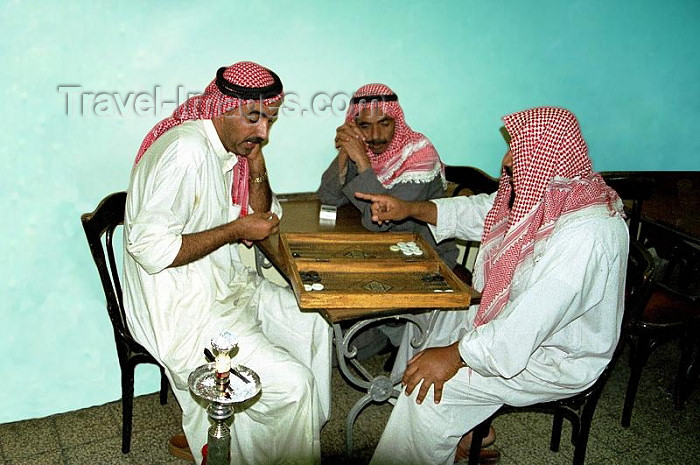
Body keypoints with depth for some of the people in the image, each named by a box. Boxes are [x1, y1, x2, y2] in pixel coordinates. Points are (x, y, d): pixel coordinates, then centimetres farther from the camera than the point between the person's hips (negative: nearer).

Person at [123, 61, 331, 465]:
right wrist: (235, 230, -22)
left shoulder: (235, 146, 4)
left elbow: (264, 218, 10)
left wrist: (257, 167, -7)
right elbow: (150, 249, -29)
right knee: (291, 382, -13)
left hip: (226, 284, 10)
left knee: (314, 326, 13)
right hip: (180, 309, -10)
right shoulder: (186, 151, -25)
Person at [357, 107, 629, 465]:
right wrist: (410, 209, 0)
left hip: (558, 359, -10)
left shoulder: (587, 233, -34)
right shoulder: (542, 192, -4)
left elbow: (530, 321, -36)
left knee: (431, 383, -19)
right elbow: (479, 211, 11)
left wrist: (455, 354, -27)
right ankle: (466, 427, 23)